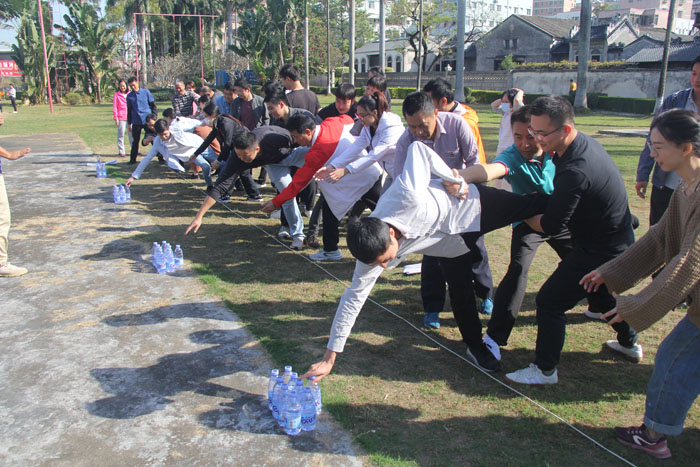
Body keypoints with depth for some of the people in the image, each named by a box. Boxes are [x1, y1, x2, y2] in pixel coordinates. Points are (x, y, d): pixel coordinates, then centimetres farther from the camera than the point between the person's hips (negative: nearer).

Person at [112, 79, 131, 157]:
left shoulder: (130, 94, 11)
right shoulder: (116, 94, 1)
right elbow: (114, 107, 0)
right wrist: (116, 118, -6)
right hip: (121, 118, -3)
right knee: (121, 134, 0)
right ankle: (121, 151, 4)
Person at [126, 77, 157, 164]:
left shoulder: (146, 92, 0)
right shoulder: (129, 96, 6)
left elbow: (153, 105, 4)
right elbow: (129, 110, 14)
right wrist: (129, 123, 12)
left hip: (147, 120, -2)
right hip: (136, 122, 2)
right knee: (135, 141, 6)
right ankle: (133, 159, 13)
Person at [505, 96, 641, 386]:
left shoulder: (575, 171, -33)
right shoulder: (585, 143, -1)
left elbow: (551, 227, -25)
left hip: (601, 251, -10)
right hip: (617, 242, 10)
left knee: (550, 300, -4)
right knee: (601, 294, 31)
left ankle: (545, 370, 8)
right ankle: (629, 343, 52)